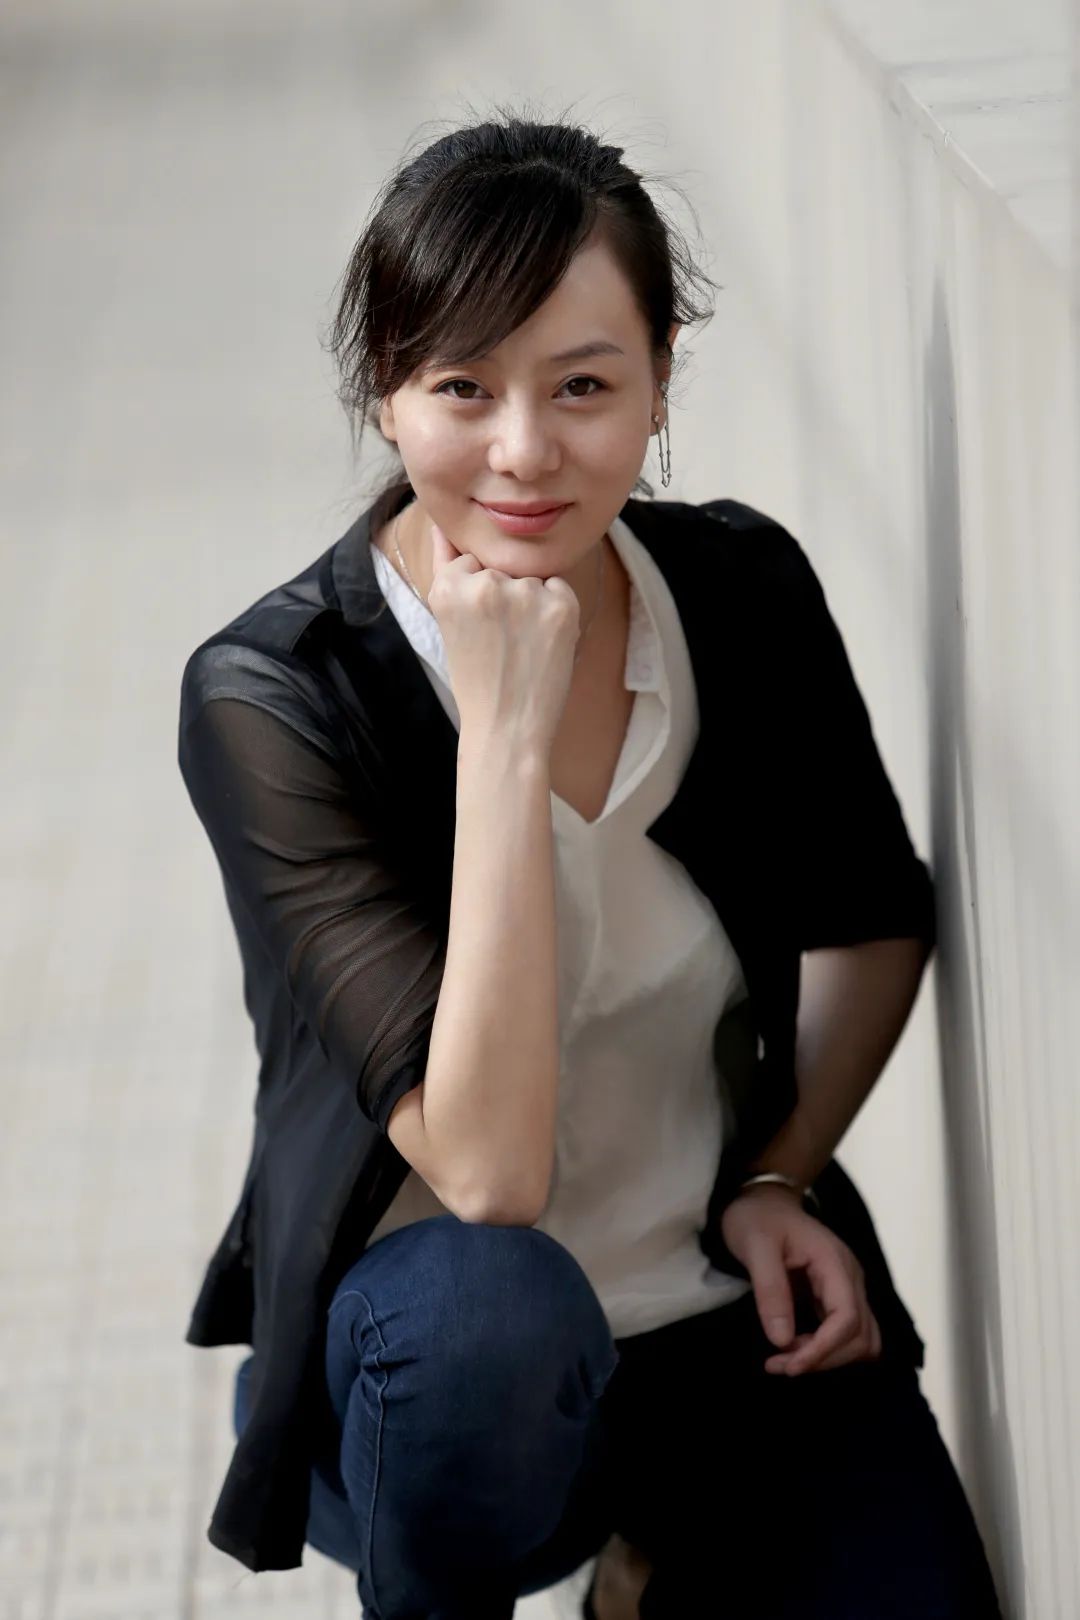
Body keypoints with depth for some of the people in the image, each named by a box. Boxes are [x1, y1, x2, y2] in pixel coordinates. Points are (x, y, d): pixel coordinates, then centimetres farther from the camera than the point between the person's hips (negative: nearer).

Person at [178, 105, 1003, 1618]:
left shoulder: (749, 588, -7)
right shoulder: (268, 697, -20)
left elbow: (874, 920, 13)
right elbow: (485, 1173, -29)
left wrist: (782, 1178, -2)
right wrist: (506, 734, -31)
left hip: (732, 1306, 4)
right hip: (432, 1364, -3)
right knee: (489, 1308, -36)